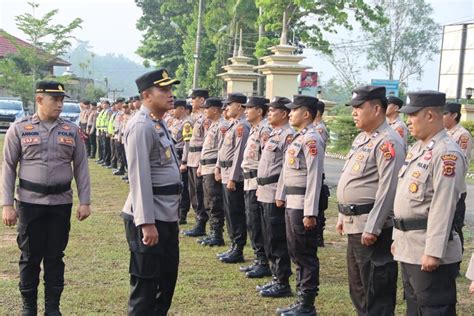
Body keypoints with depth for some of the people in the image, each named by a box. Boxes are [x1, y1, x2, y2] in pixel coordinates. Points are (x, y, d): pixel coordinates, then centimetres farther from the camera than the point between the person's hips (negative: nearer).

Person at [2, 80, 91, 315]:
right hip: (30, 202, -1)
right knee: (30, 256, 7)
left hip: (61, 203, 2)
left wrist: (84, 202, 0)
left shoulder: (72, 130, 5)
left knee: (55, 256, 8)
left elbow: (81, 168, 5)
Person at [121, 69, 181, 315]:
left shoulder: (159, 123, 14)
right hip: (150, 218, -10)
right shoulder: (141, 126, -17)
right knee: (145, 283, 2)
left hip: (166, 216, 10)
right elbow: (139, 177, -23)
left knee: (168, 278, 19)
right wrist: (146, 222, -25)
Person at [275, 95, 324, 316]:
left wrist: (310, 212, -23)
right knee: (296, 253, 16)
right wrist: (281, 195, 21)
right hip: (291, 203, 10)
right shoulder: (297, 137, 15)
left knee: (306, 255, -1)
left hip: (302, 205, -10)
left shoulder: (311, 139, -16)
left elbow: (314, 177, -21)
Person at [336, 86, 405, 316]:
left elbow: (388, 190, -22)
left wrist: (372, 228, -22)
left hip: (372, 228, -10)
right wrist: (343, 216, 20)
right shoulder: (361, 138, 14)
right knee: (358, 288, 19)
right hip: (354, 225, 10)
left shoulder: (388, 142, -16)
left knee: (377, 291, -1)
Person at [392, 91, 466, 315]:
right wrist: (398, 238, 19)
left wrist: (433, 252, -24)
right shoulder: (417, 148, 13)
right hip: (408, 247, 10)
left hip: (428, 249, -10)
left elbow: (443, 207, -22)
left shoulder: (447, 153, -18)